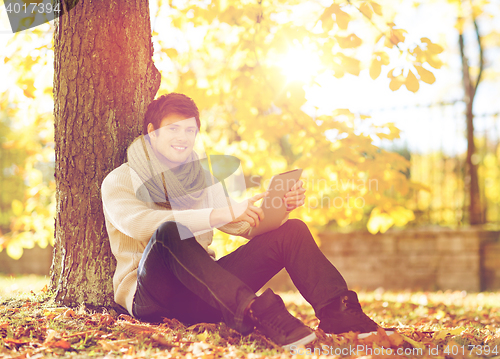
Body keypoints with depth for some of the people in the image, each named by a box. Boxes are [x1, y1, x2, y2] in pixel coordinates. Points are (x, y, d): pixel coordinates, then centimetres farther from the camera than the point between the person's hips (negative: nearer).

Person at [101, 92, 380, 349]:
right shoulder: (119, 180, 1)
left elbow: (245, 226, 12)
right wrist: (220, 213, -32)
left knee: (291, 230, -9)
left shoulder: (201, 178, 20)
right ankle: (260, 314, -52)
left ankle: (337, 312, -32)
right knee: (170, 231, -38)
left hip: (205, 291, 6)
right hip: (150, 299, -5)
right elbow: (138, 223, -22)